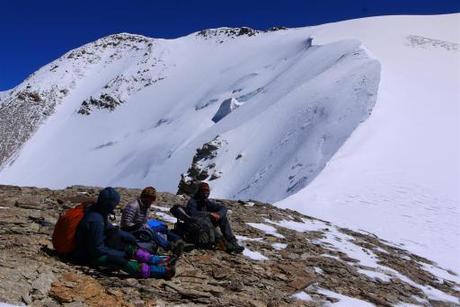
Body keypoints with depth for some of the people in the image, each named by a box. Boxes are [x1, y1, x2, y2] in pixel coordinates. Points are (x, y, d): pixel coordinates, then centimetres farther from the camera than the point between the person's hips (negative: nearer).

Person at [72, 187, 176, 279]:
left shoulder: (96, 211, -1)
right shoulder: (95, 220, -30)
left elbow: (109, 228, 16)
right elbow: (98, 249, -26)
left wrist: (128, 236, 9)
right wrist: (122, 254, -19)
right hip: (89, 256, -10)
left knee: (128, 247, 3)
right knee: (120, 261, -27)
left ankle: (155, 260, 1)